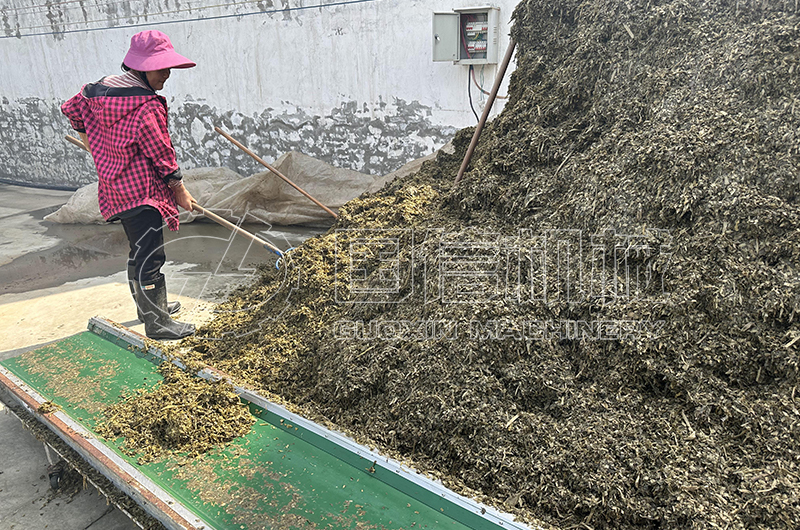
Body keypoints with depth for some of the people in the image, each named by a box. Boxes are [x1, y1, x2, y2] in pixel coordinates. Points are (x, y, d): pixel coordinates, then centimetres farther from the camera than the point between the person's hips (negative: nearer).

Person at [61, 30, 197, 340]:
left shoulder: (103, 87, 8)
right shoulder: (146, 106, -20)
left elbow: (72, 107, 22)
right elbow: (161, 154, -16)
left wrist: (88, 139, 36)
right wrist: (180, 191, -5)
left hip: (116, 187, 10)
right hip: (142, 190, -10)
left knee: (139, 251, 21)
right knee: (150, 255, -6)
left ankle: (148, 306, 36)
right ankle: (157, 324, 1)